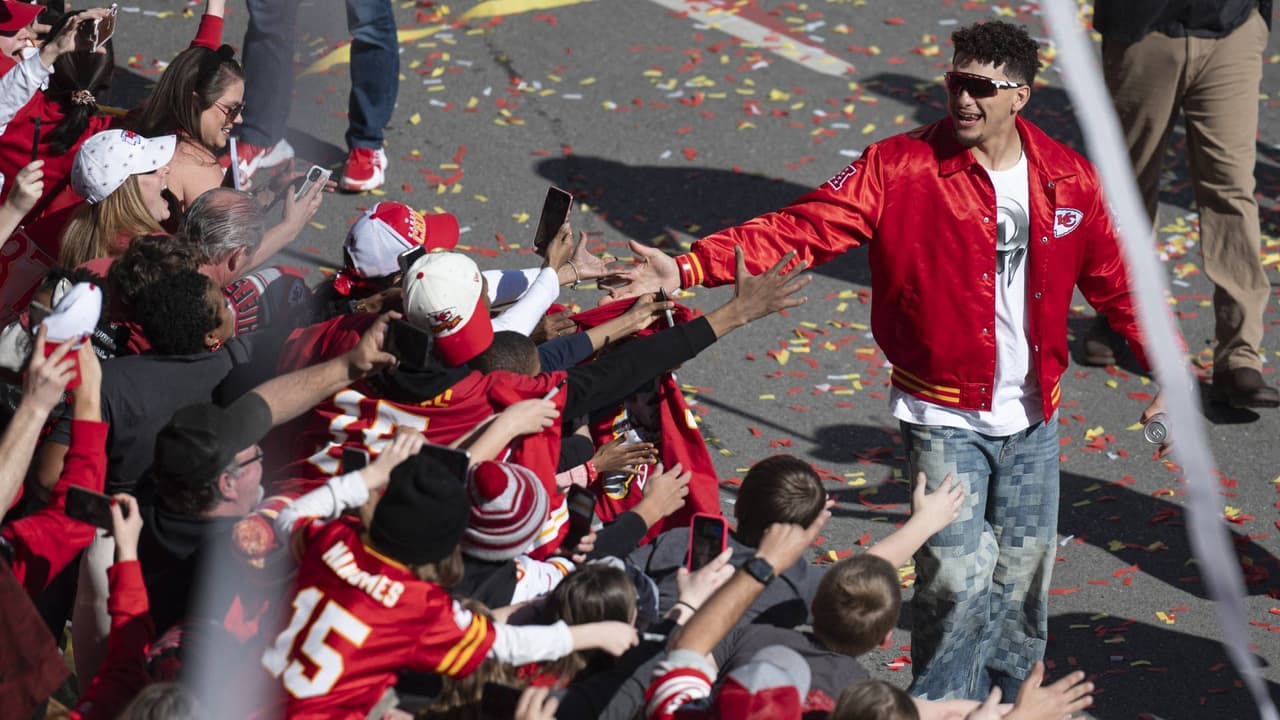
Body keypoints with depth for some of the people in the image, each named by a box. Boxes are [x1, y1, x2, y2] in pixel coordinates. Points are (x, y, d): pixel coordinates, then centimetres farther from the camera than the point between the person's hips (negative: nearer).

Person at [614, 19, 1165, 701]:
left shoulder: (1067, 178, -1)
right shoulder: (901, 167, -11)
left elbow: (1116, 284, 12)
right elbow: (804, 227, -18)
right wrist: (689, 267, -29)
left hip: (1032, 420, 4)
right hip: (945, 419, -4)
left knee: (1020, 581, 13)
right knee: (958, 579, -13)